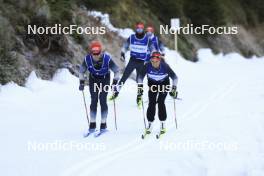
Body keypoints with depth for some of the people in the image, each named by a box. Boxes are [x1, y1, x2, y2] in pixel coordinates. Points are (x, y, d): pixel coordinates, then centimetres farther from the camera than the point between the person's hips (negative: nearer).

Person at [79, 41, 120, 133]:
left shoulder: (107, 59, -30)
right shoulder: (87, 59, -24)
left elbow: (116, 71, -16)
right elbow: (81, 71, -4)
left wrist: (114, 83, -22)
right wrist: (81, 82, -11)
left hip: (105, 79, -2)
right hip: (93, 79, 2)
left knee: (103, 101, -10)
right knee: (94, 101, -6)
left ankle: (103, 124, 0)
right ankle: (92, 124, 2)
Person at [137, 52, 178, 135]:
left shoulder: (165, 66, -31)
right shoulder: (147, 66, -28)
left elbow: (174, 77, -22)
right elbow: (140, 76, -14)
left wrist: (174, 88, -31)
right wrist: (140, 87, -23)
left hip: (164, 84, -2)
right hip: (152, 84, 2)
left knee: (160, 102, -15)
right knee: (151, 103, -10)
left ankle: (163, 124, -4)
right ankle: (150, 123, 3)